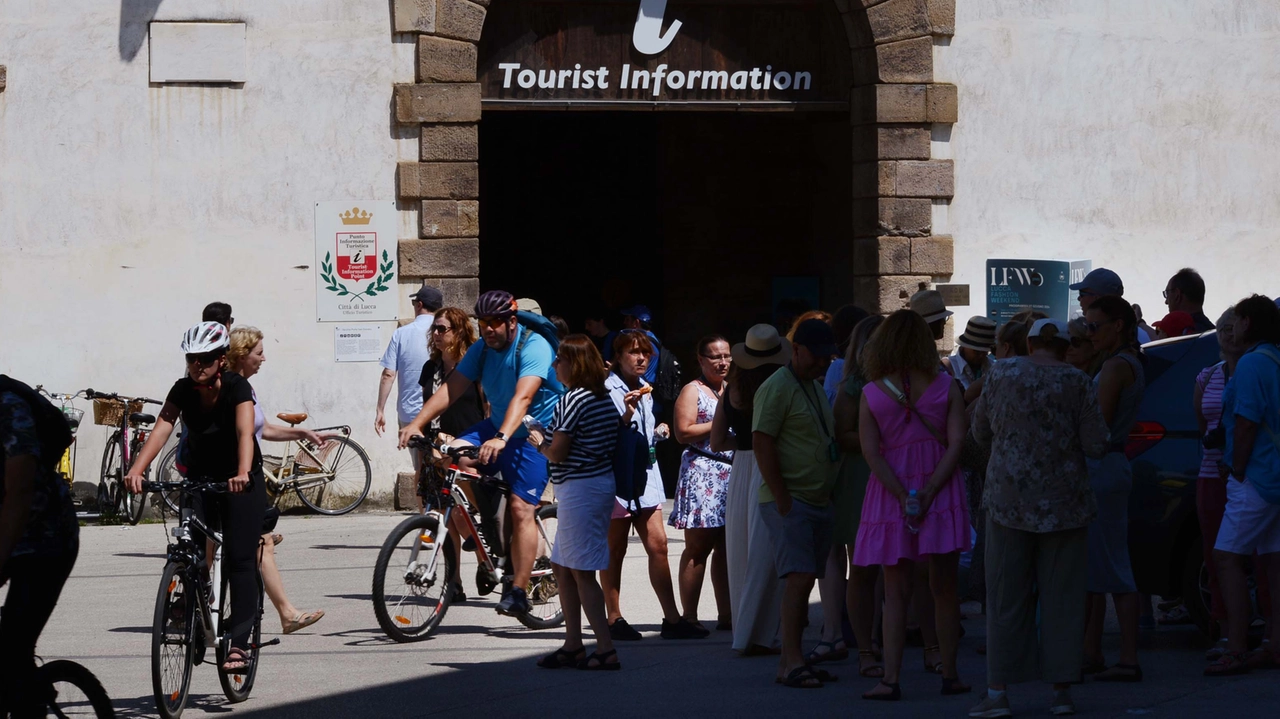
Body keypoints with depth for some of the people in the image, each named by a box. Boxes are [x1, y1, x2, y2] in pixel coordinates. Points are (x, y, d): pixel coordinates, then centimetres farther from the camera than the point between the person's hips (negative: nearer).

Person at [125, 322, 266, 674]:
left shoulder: (237, 388, -19)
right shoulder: (183, 390, -9)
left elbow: (245, 432, -34)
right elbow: (161, 429, -22)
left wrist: (243, 473, -52)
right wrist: (137, 470, -38)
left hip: (240, 482, -4)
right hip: (200, 479, 4)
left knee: (240, 561, -12)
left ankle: (239, 645, -16)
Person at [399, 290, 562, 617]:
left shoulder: (534, 347, -20)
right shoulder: (482, 349, 1)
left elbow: (523, 396, -34)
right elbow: (451, 389, -5)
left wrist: (502, 439, -48)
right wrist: (416, 423, -18)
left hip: (535, 433, -7)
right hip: (497, 426, 7)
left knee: (521, 508, -16)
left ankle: (518, 593, -12)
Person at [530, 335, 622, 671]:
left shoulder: (572, 399, -17)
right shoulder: (605, 398, 11)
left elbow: (557, 452, -19)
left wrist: (539, 442, 2)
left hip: (579, 489, -10)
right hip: (602, 479, 10)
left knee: (582, 571, -6)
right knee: (562, 566, 16)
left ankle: (606, 649, -7)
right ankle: (572, 645, 20)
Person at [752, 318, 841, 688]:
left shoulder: (816, 387, 18)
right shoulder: (777, 387, -10)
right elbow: (762, 444, -15)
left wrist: (828, 494, 18)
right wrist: (782, 500, -18)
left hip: (818, 501, 8)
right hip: (789, 501, -8)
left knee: (803, 582, 7)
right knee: (799, 578, -15)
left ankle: (791, 661, 10)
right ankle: (792, 661, -16)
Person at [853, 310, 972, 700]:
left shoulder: (871, 393, -2)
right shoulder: (946, 386, -1)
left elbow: (871, 453, -8)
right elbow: (956, 444, -8)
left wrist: (903, 497, -10)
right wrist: (928, 493, -11)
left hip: (892, 495, 0)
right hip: (942, 496, 0)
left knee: (896, 594, 2)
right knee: (944, 590, 9)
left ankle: (890, 678, -6)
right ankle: (949, 674, 13)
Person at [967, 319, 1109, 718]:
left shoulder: (1002, 373, -1)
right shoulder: (1076, 382, -6)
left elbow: (980, 432, 9)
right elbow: (1096, 445, -7)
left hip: (1009, 499, 1)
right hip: (1063, 502, -1)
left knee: (1006, 596, 4)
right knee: (1062, 598, 6)